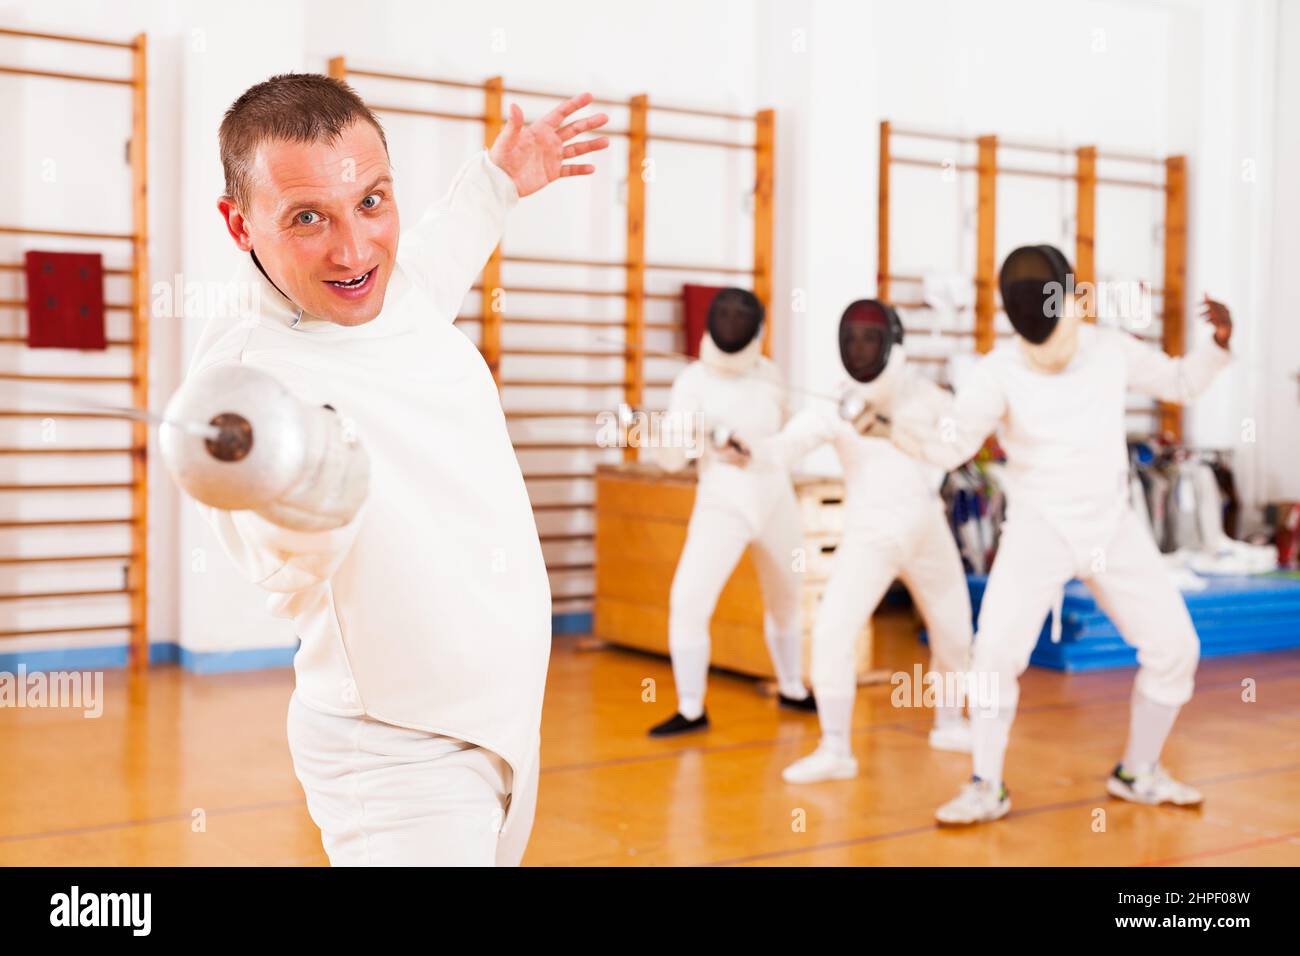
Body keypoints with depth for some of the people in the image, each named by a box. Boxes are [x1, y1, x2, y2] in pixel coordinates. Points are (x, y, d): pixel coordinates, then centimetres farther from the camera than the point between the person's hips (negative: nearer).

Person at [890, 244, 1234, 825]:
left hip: (1113, 530, 4)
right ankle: (987, 788, -2)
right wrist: (889, 420, -46)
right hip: (1037, 533, -3)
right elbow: (949, 447, -27)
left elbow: (1182, 383, 9)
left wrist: (1220, 343, -10)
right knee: (996, 655, -20)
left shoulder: (1110, 350, -6)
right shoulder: (998, 372, -18)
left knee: (1175, 650, 1)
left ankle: (1138, 773, 22)